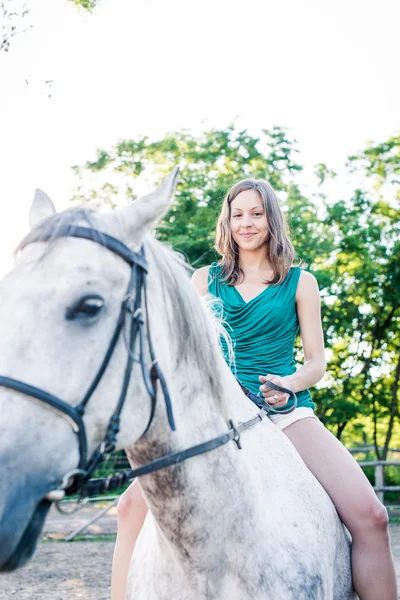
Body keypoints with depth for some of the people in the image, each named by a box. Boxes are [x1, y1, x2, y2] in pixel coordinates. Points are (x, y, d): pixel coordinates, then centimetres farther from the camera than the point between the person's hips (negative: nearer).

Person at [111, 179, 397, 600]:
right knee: (134, 503, -17)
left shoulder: (300, 283, 10)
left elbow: (317, 360, 8)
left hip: (287, 412, 0)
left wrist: (291, 383, -14)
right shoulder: (205, 280, 12)